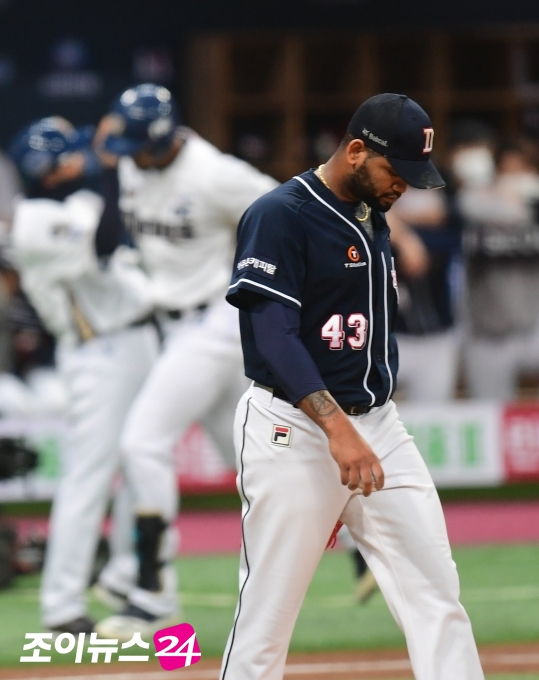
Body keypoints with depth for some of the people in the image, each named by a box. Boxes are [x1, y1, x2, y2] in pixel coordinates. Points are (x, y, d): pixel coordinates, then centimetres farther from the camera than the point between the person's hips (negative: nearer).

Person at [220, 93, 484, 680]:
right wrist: (335, 427, -31)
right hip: (293, 430, -7)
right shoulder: (279, 215, -10)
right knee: (267, 614, -5)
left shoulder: (373, 219, 15)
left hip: (377, 425, 8)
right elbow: (273, 334, -20)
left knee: (436, 591, -2)